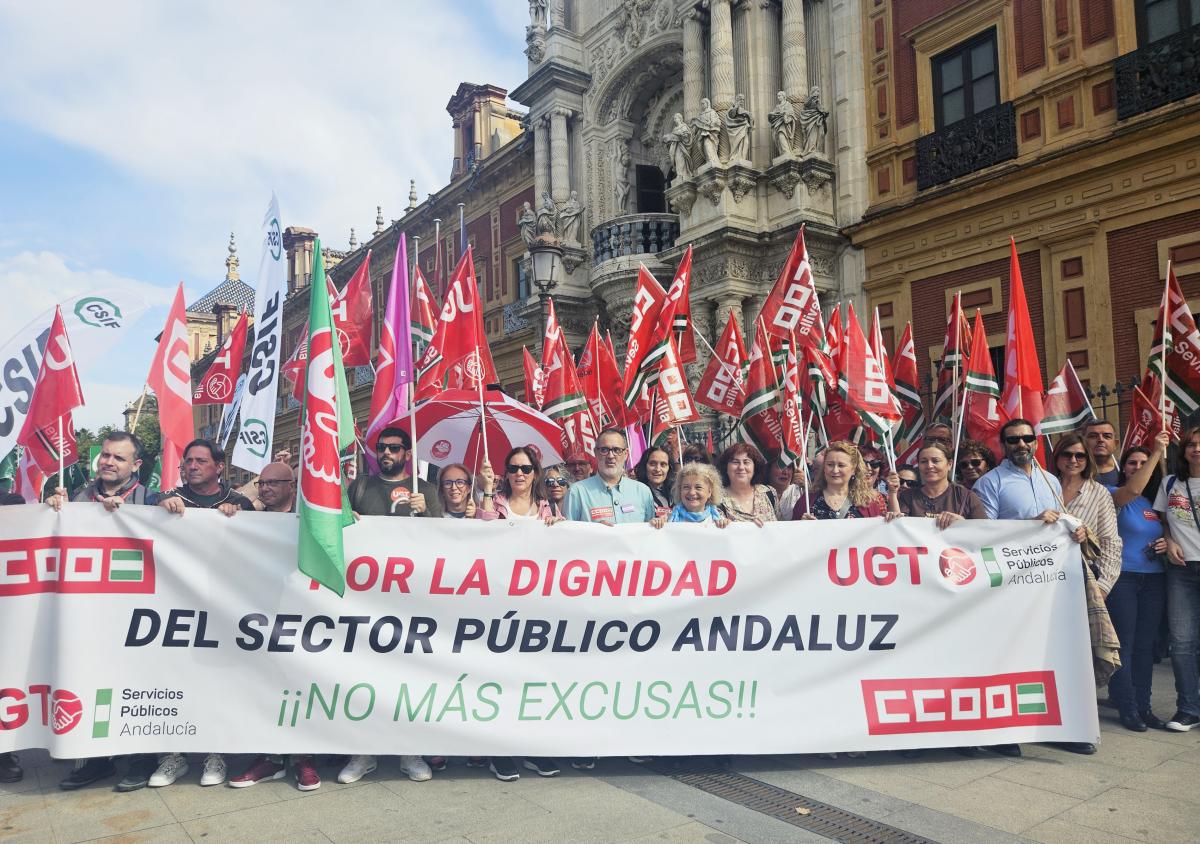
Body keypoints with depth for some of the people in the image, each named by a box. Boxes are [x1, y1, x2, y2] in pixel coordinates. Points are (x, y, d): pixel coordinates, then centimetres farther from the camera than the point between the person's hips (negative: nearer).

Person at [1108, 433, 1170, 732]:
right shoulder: (1115, 495, -4)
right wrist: (1157, 452, -25)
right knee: (1124, 645, -2)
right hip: (1122, 578, -5)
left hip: (1153, 580, 6)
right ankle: (1127, 708, 6)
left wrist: (1167, 543, -1)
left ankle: (1143, 705, 18)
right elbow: (1132, 490, -27)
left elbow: (1165, 533, 23)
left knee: (1145, 645, 9)